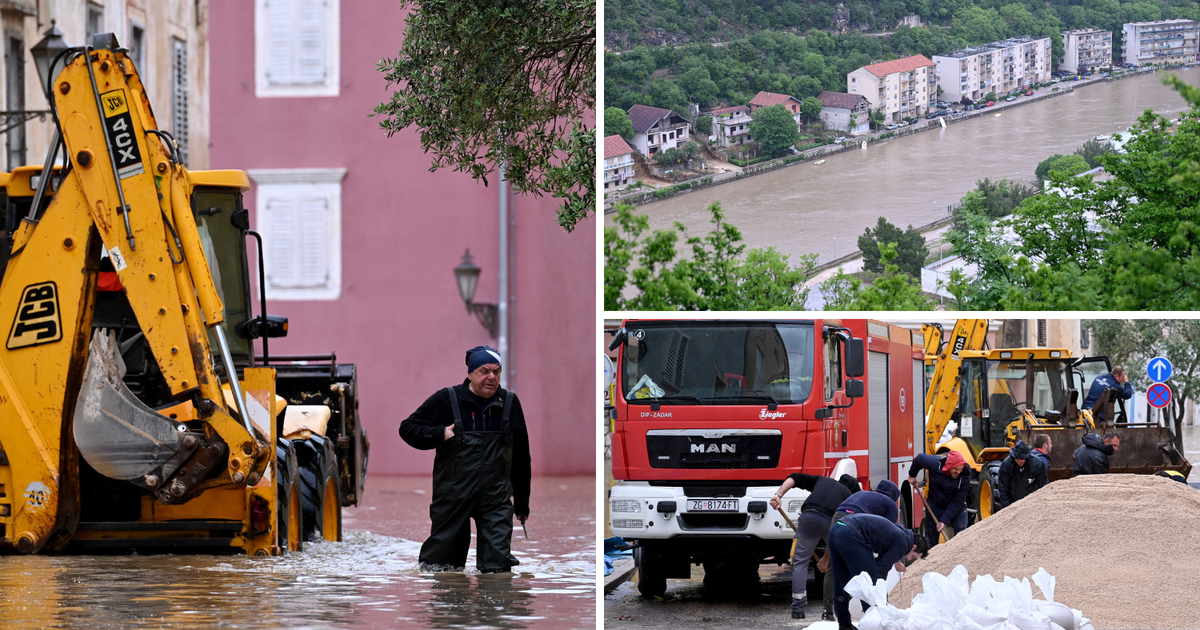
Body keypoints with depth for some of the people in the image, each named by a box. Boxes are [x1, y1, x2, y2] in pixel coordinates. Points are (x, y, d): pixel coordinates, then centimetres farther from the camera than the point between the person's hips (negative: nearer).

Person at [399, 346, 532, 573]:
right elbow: (408, 428, 4)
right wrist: (440, 434, -13)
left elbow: (521, 458, 16)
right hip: (452, 496, -1)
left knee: (498, 563, -8)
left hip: (496, 497, 1)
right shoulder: (447, 399, 0)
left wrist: (522, 502, 16)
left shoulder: (510, 403, 9)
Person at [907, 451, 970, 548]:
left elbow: (957, 502, -23)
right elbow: (919, 458, -1)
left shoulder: (965, 476, -25)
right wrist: (912, 475, 13)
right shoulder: (934, 463, -24)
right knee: (931, 537, 7)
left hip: (956, 509, -1)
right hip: (935, 506, 1)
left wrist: (944, 520, -28)